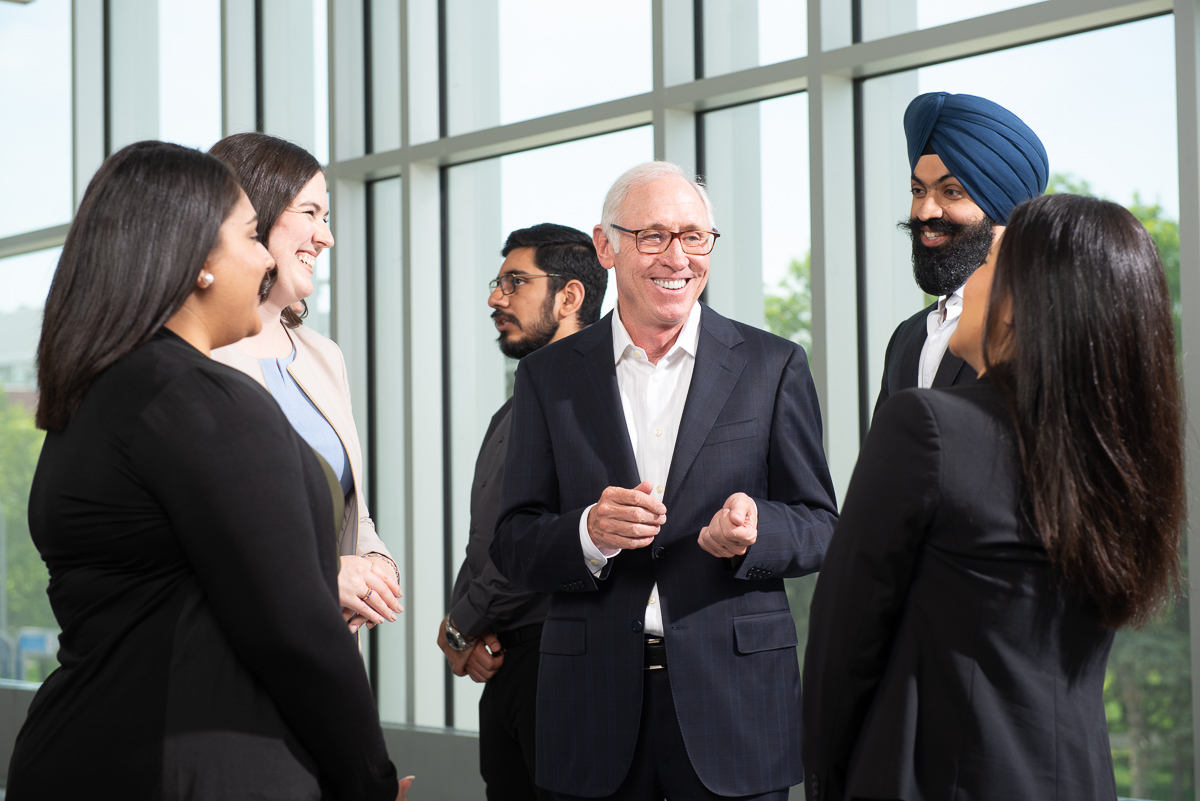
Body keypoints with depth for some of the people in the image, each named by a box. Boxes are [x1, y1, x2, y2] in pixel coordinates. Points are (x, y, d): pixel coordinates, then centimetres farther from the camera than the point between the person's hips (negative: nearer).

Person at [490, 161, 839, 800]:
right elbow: (512, 546, 3)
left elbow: (819, 526, 4)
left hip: (733, 698, 0)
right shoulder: (549, 376, 6)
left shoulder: (774, 366, 4)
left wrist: (754, 530, -17)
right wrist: (589, 533, -17)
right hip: (595, 697, 1)